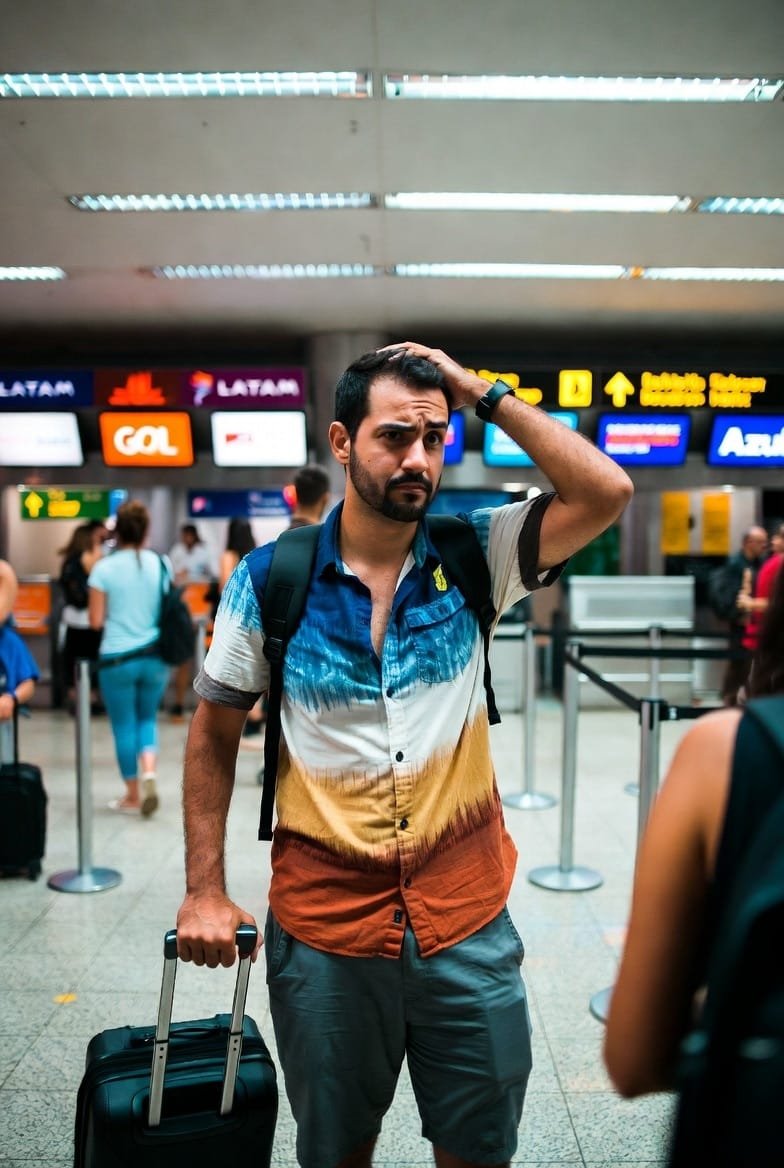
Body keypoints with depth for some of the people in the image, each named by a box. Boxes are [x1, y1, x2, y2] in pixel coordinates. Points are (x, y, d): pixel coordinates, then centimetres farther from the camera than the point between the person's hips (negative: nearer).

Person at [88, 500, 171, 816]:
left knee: (124, 726, 9)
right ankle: (149, 772, -4)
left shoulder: (104, 568, -8)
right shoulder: (162, 564, -1)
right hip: (154, 655, 3)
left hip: (117, 658, -2)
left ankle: (133, 796, 18)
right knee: (147, 719, 20)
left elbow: (96, 621, -7)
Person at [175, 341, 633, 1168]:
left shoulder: (475, 556, -4)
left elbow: (606, 493, -16)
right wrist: (205, 890, -2)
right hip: (323, 923, 0)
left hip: (467, 917, 1)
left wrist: (485, 394, -15)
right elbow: (214, 734, 1)